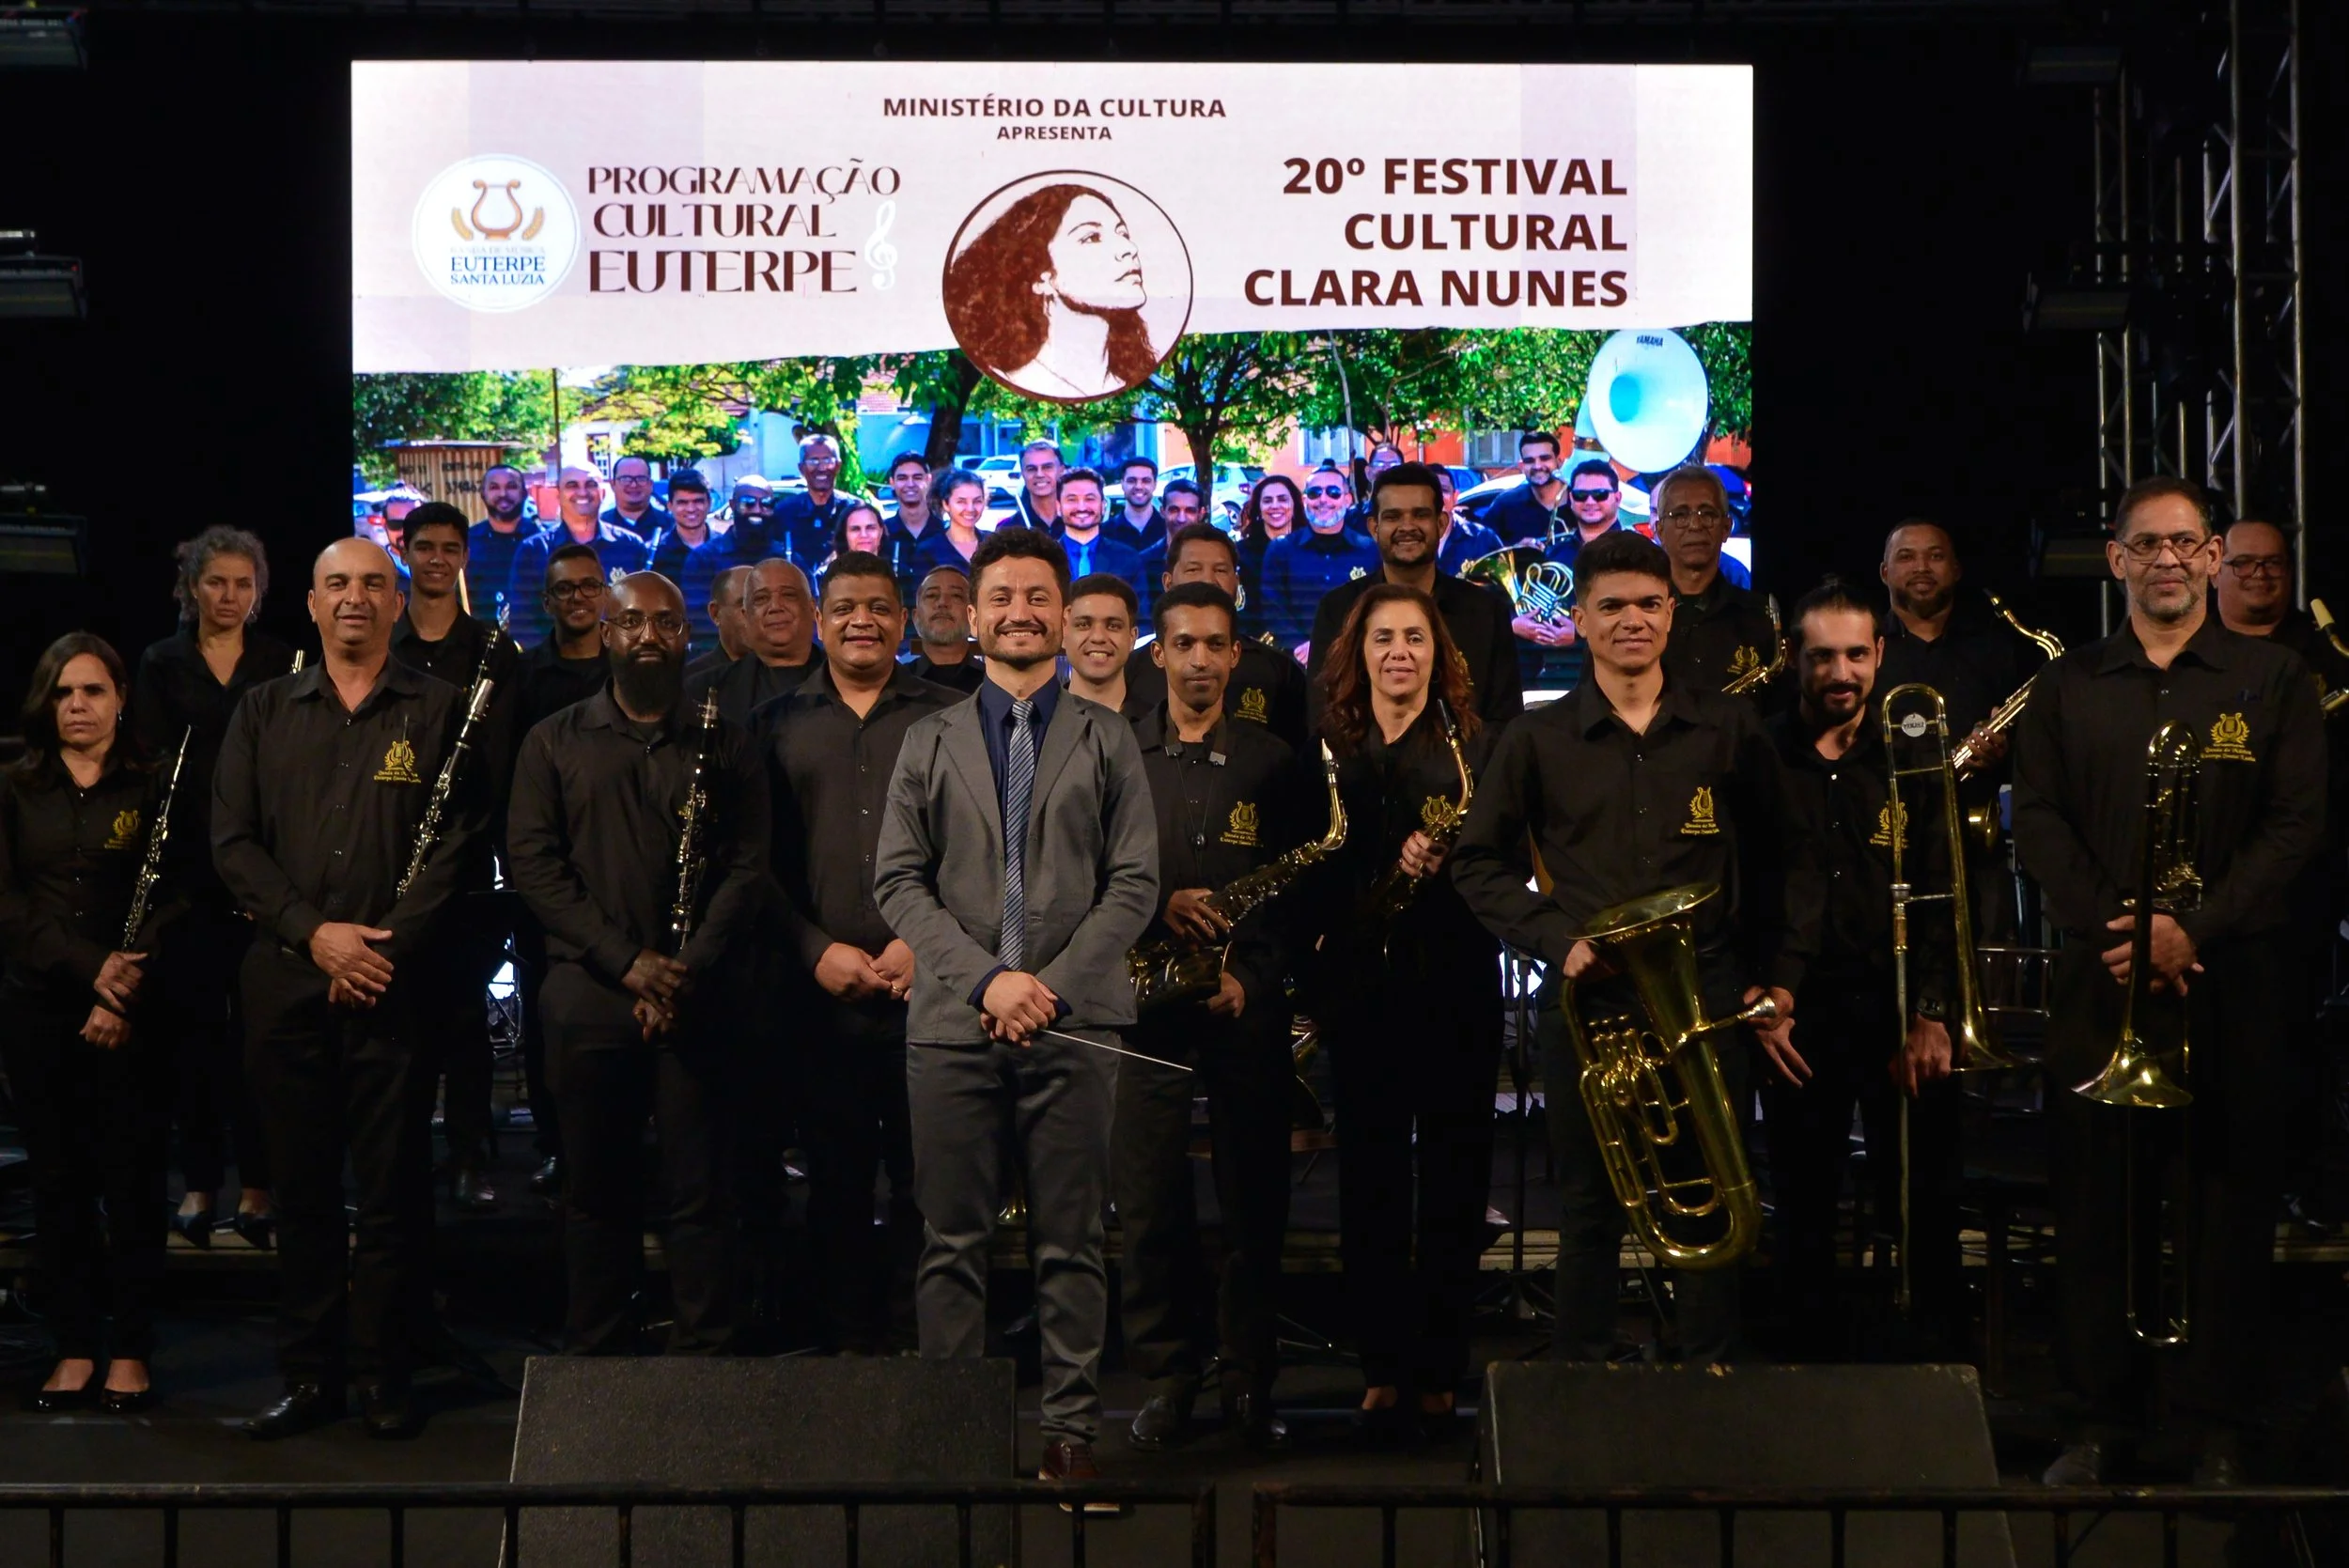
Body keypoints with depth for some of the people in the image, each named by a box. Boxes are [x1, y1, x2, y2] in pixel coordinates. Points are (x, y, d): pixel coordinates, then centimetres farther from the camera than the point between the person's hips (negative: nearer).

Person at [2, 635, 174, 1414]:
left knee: (131, 1180, -1)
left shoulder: (153, 788, 3)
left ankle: (130, 1349, 6)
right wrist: (88, 965, -13)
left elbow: (173, 903, -3)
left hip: (130, 1015, -2)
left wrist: (127, 995, -14)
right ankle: (75, 1346, 10)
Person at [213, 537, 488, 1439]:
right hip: (286, 983, 2)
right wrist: (312, 931, -8)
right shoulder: (264, 713, 12)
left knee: (393, 1185, 1)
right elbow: (233, 842, 5)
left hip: (395, 983, -2)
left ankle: (384, 1373, 10)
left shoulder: (439, 711, 6)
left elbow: (457, 847, -1)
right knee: (302, 1184, 7)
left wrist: (387, 943, -11)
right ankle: (308, 1372, 14)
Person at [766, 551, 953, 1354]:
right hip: (821, 992, 1)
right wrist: (817, 950, -7)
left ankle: (915, 1339, 10)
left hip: (928, 984, -1)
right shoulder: (782, 724, 9)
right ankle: (848, 1335, 17)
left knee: (925, 1181, 0)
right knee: (836, 1181, 7)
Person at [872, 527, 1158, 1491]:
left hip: (1074, 1024, -1)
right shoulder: (930, 743, 12)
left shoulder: (1107, 741, 10)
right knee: (953, 1241, 2)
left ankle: (1071, 1430, 6)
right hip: (952, 1024, 1)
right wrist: (985, 976, -10)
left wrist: (1054, 984, -10)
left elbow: (1135, 884, 2)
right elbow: (897, 882, 4)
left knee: (1071, 1244, 1)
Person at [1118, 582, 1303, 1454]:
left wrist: (1251, 975, -7)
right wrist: (1156, 903, -12)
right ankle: (1166, 1380, 8)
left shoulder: (1271, 761, 9)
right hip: (1144, 996, 0)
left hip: (1246, 1000, 0)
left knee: (1255, 1201, 0)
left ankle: (1250, 1383, 9)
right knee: (1149, 1201, -2)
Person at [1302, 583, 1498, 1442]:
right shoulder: (1329, 748, 10)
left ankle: (1440, 1371, 8)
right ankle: (1381, 1366, 8)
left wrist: (1447, 859, -20)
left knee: (1452, 1178, 0)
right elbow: (1305, 863, 12)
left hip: (1455, 984, -2)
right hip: (1361, 987, 2)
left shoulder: (1473, 743, 4)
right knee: (1369, 1178, 2)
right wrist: (1315, 957, 0)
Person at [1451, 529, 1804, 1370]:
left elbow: (1773, 862, 10)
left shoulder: (1729, 729, 5)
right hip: (1586, 1001, 0)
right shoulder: (1537, 739, 4)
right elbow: (1479, 863, 8)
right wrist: (1556, 939, -6)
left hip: (1706, 995, 0)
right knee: (1589, 1211, 6)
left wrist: (1778, 981, 3)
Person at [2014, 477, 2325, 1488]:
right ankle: (2102, 1415, 12)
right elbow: (2038, 819, 5)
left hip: (2229, 979, -1)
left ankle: (2218, 1426, 8)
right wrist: (2114, 927, -10)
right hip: (2096, 983, 2)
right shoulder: (2066, 687, 11)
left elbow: (2295, 824, -2)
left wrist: (2194, 929, -13)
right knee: (2097, 1201, 3)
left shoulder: (2273, 681, 6)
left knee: (2225, 1202, 0)